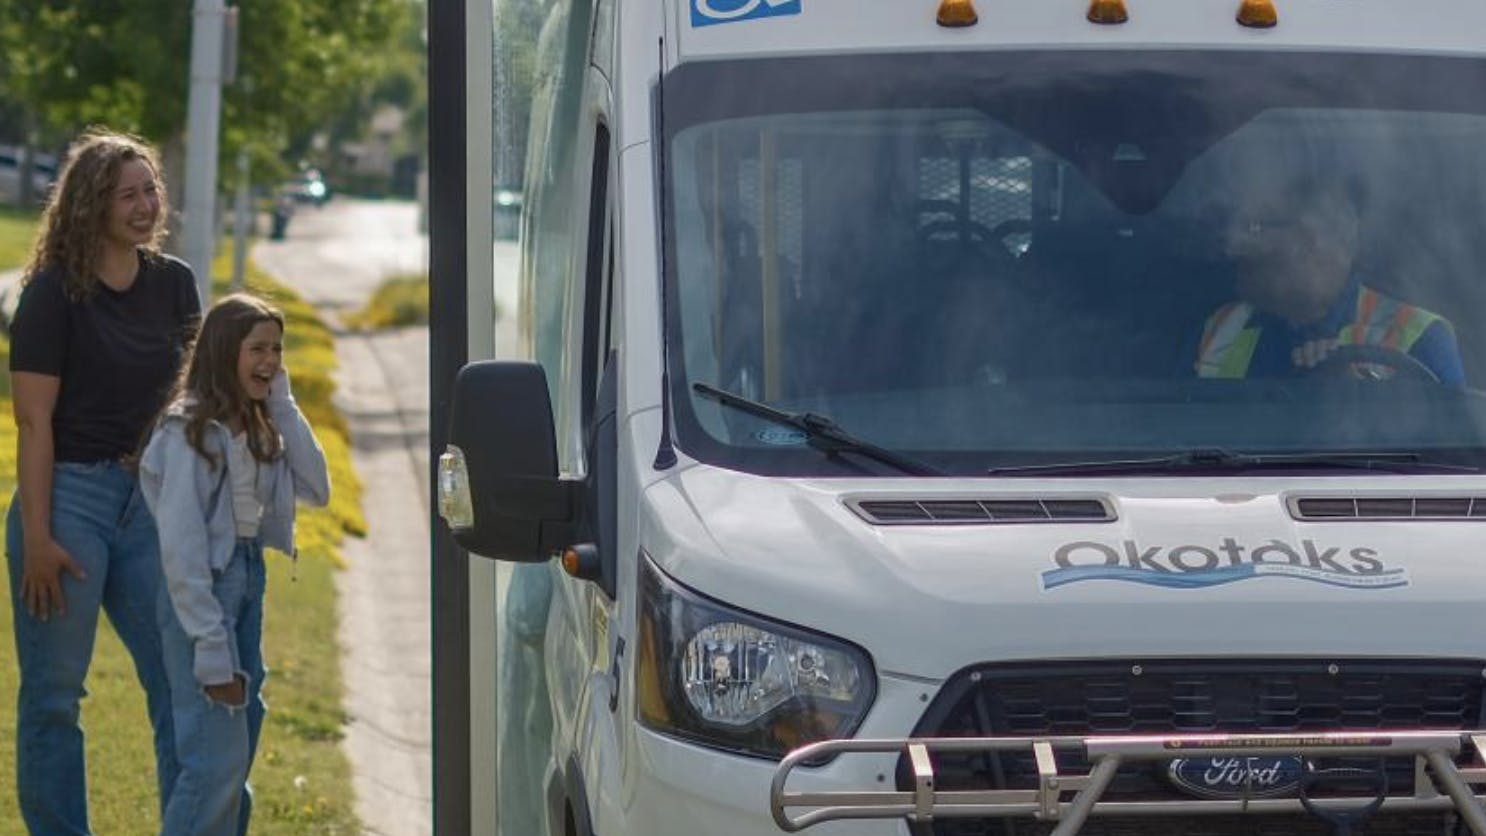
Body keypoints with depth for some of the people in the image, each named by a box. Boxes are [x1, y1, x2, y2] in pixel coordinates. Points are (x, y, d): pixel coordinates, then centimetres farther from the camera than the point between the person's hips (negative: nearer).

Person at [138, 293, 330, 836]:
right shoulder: (191, 429, -14)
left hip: (250, 578, 9)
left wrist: (282, 404, 0)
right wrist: (211, 649, -20)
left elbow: (316, 487, 3)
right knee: (217, 759, -14)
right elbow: (181, 546, -17)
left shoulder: (255, 426, 11)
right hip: (202, 588, -9)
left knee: (238, 754, 10)